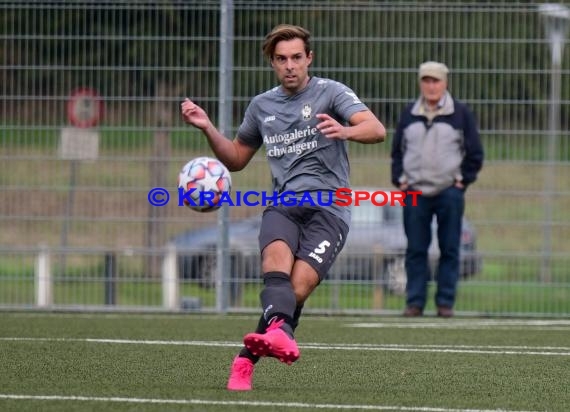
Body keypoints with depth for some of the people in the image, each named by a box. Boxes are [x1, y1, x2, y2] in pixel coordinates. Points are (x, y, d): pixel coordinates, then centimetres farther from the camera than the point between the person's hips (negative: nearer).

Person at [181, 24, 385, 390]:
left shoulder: (330, 92, 4)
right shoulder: (262, 106, 21)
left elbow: (377, 130, -11)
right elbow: (236, 159, 34)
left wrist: (345, 131, -33)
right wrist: (208, 129, 16)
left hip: (328, 206, -2)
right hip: (282, 205, 3)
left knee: (298, 288, -23)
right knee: (277, 255, -32)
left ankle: (247, 359, -25)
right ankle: (280, 331, -56)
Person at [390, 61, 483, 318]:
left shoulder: (461, 114, 2)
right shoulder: (409, 114, 10)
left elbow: (475, 153, 5)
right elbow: (397, 150, 17)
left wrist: (463, 180, -2)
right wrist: (399, 179, 6)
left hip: (449, 192, -2)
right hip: (415, 192, 2)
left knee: (449, 250, 0)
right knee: (416, 250, 1)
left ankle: (445, 302, 4)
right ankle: (415, 301, 4)